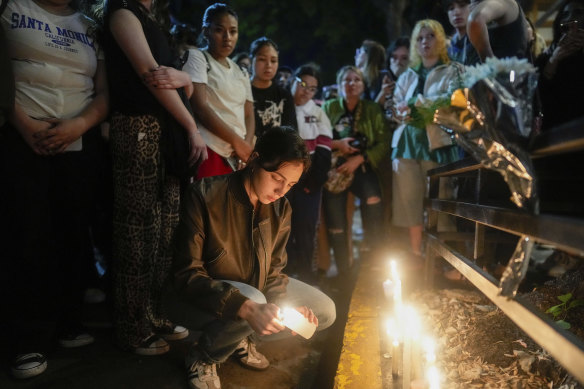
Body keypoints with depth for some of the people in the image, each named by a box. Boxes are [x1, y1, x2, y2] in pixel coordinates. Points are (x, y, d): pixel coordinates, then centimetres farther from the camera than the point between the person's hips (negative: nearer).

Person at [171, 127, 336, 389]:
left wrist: (286, 307, -20)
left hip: (256, 288, 6)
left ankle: (241, 338, 13)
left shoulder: (281, 207, -7)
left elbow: (273, 270, 1)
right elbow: (186, 275, -27)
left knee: (325, 312, 0)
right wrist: (245, 306, -41)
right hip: (206, 298, -6)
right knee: (251, 300, -37)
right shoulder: (205, 196, -26)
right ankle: (202, 357, -5)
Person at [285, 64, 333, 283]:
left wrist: (315, 179, -7)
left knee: (306, 225, -1)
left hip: (309, 177, 2)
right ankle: (286, 271, 7)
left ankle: (305, 272, 11)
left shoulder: (318, 113, 12)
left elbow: (324, 148, 5)